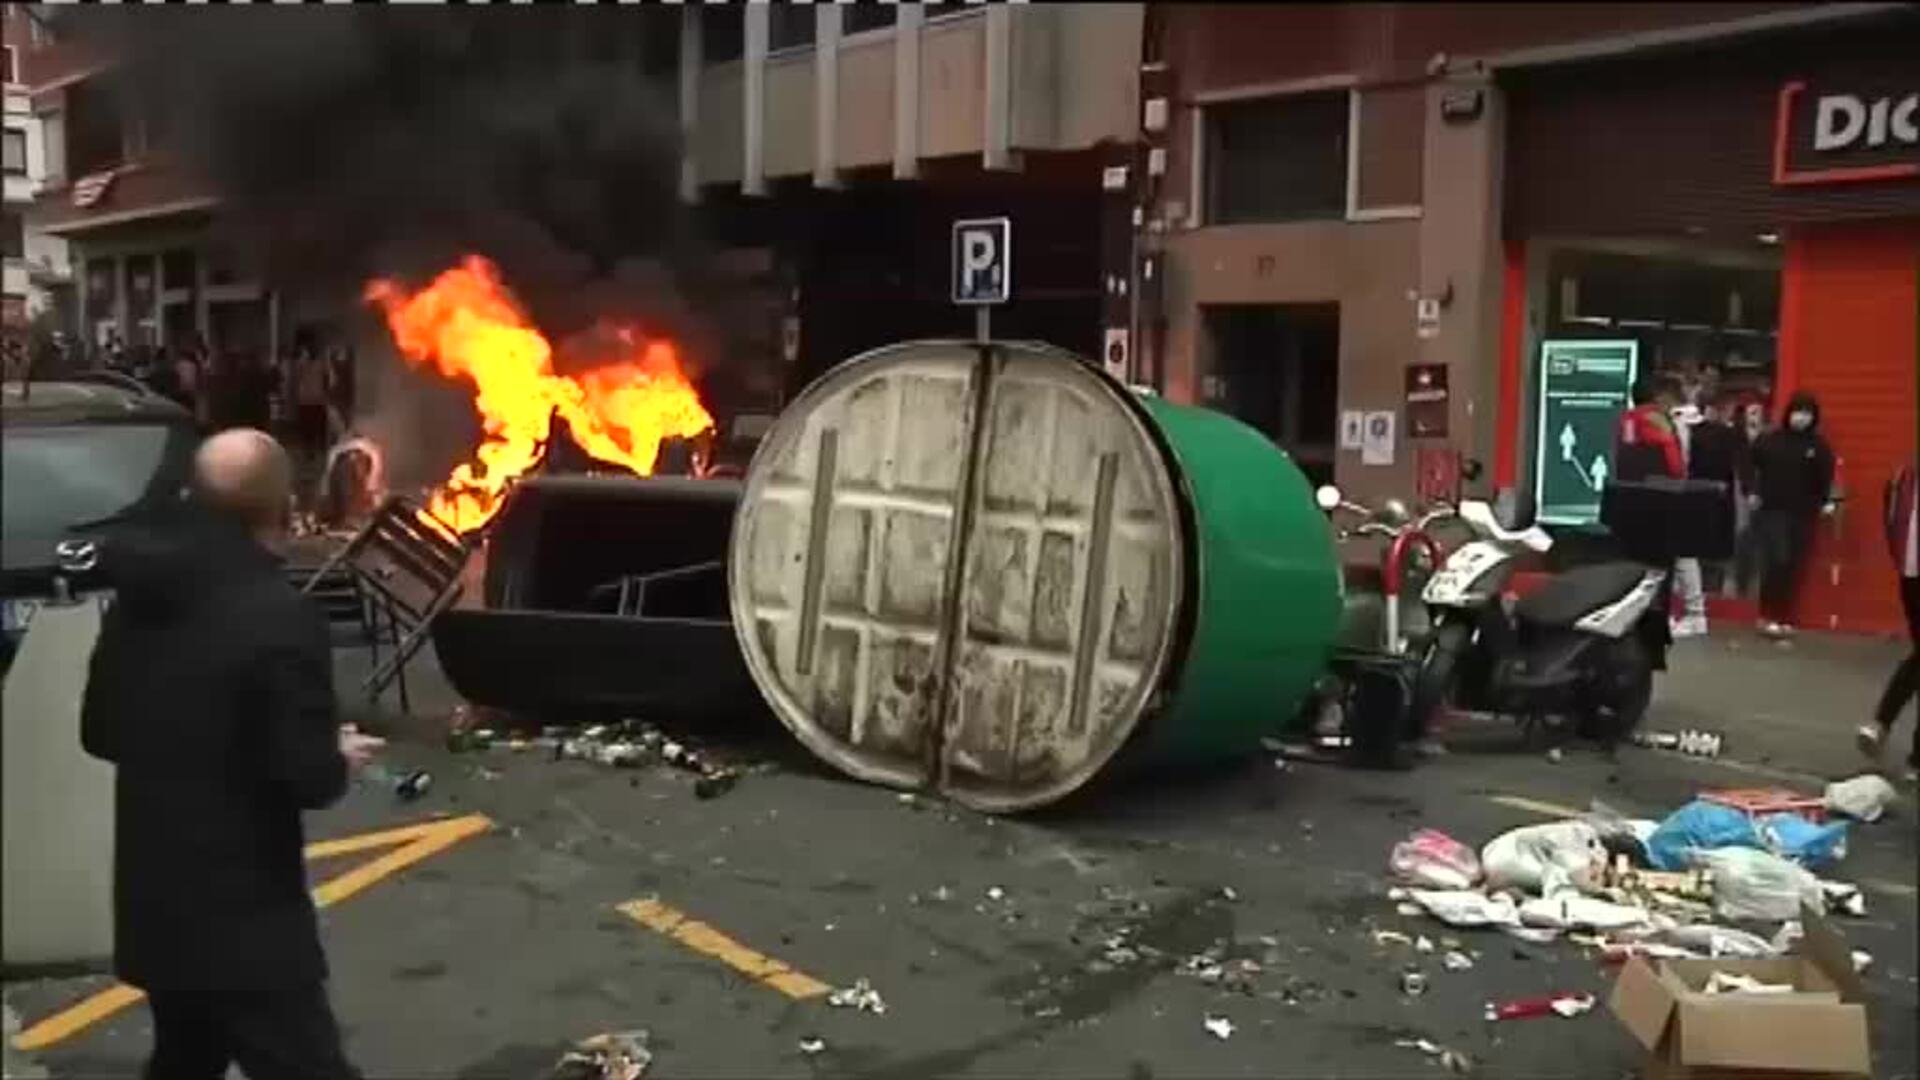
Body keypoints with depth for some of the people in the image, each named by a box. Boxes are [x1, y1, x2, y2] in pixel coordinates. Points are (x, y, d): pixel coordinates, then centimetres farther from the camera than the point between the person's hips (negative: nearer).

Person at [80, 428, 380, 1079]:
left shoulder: (137, 599, 3)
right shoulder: (279, 616, -22)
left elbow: (100, 733, 14)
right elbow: (308, 777, -21)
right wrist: (339, 757, -1)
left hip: (153, 901, 8)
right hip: (245, 916, -8)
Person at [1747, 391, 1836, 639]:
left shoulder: (1819, 446, 4)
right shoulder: (1769, 440, 0)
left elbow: (1826, 477, 3)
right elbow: (1751, 466, 5)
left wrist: (1826, 501, -10)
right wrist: (1752, 492, -4)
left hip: (1802, 514, 2)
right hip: (1771, 510, -2)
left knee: (1793, 566, 5)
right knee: (1777, 561, -12)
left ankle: (1784, 618, 13)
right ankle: (1768, 616, -3)